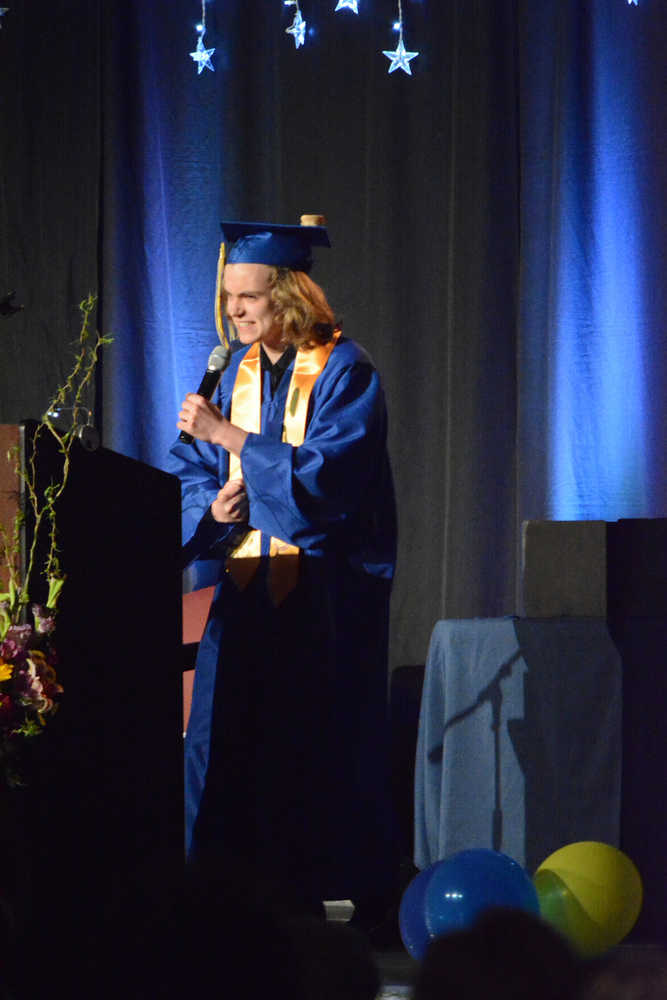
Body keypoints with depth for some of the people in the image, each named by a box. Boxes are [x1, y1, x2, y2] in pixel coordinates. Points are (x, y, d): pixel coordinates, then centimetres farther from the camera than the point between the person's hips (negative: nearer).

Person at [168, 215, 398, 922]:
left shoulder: (344, 370, -8)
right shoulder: (239, 367, 11)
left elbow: (326, 474, -19)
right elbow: (190, 465, 15)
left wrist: (227, 436, -18)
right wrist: (210, 505, -7)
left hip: (326, 588, -6)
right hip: (249, 578, 6)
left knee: (321, 751, -4)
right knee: (225, 744, 3)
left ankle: (333, 891, 5)